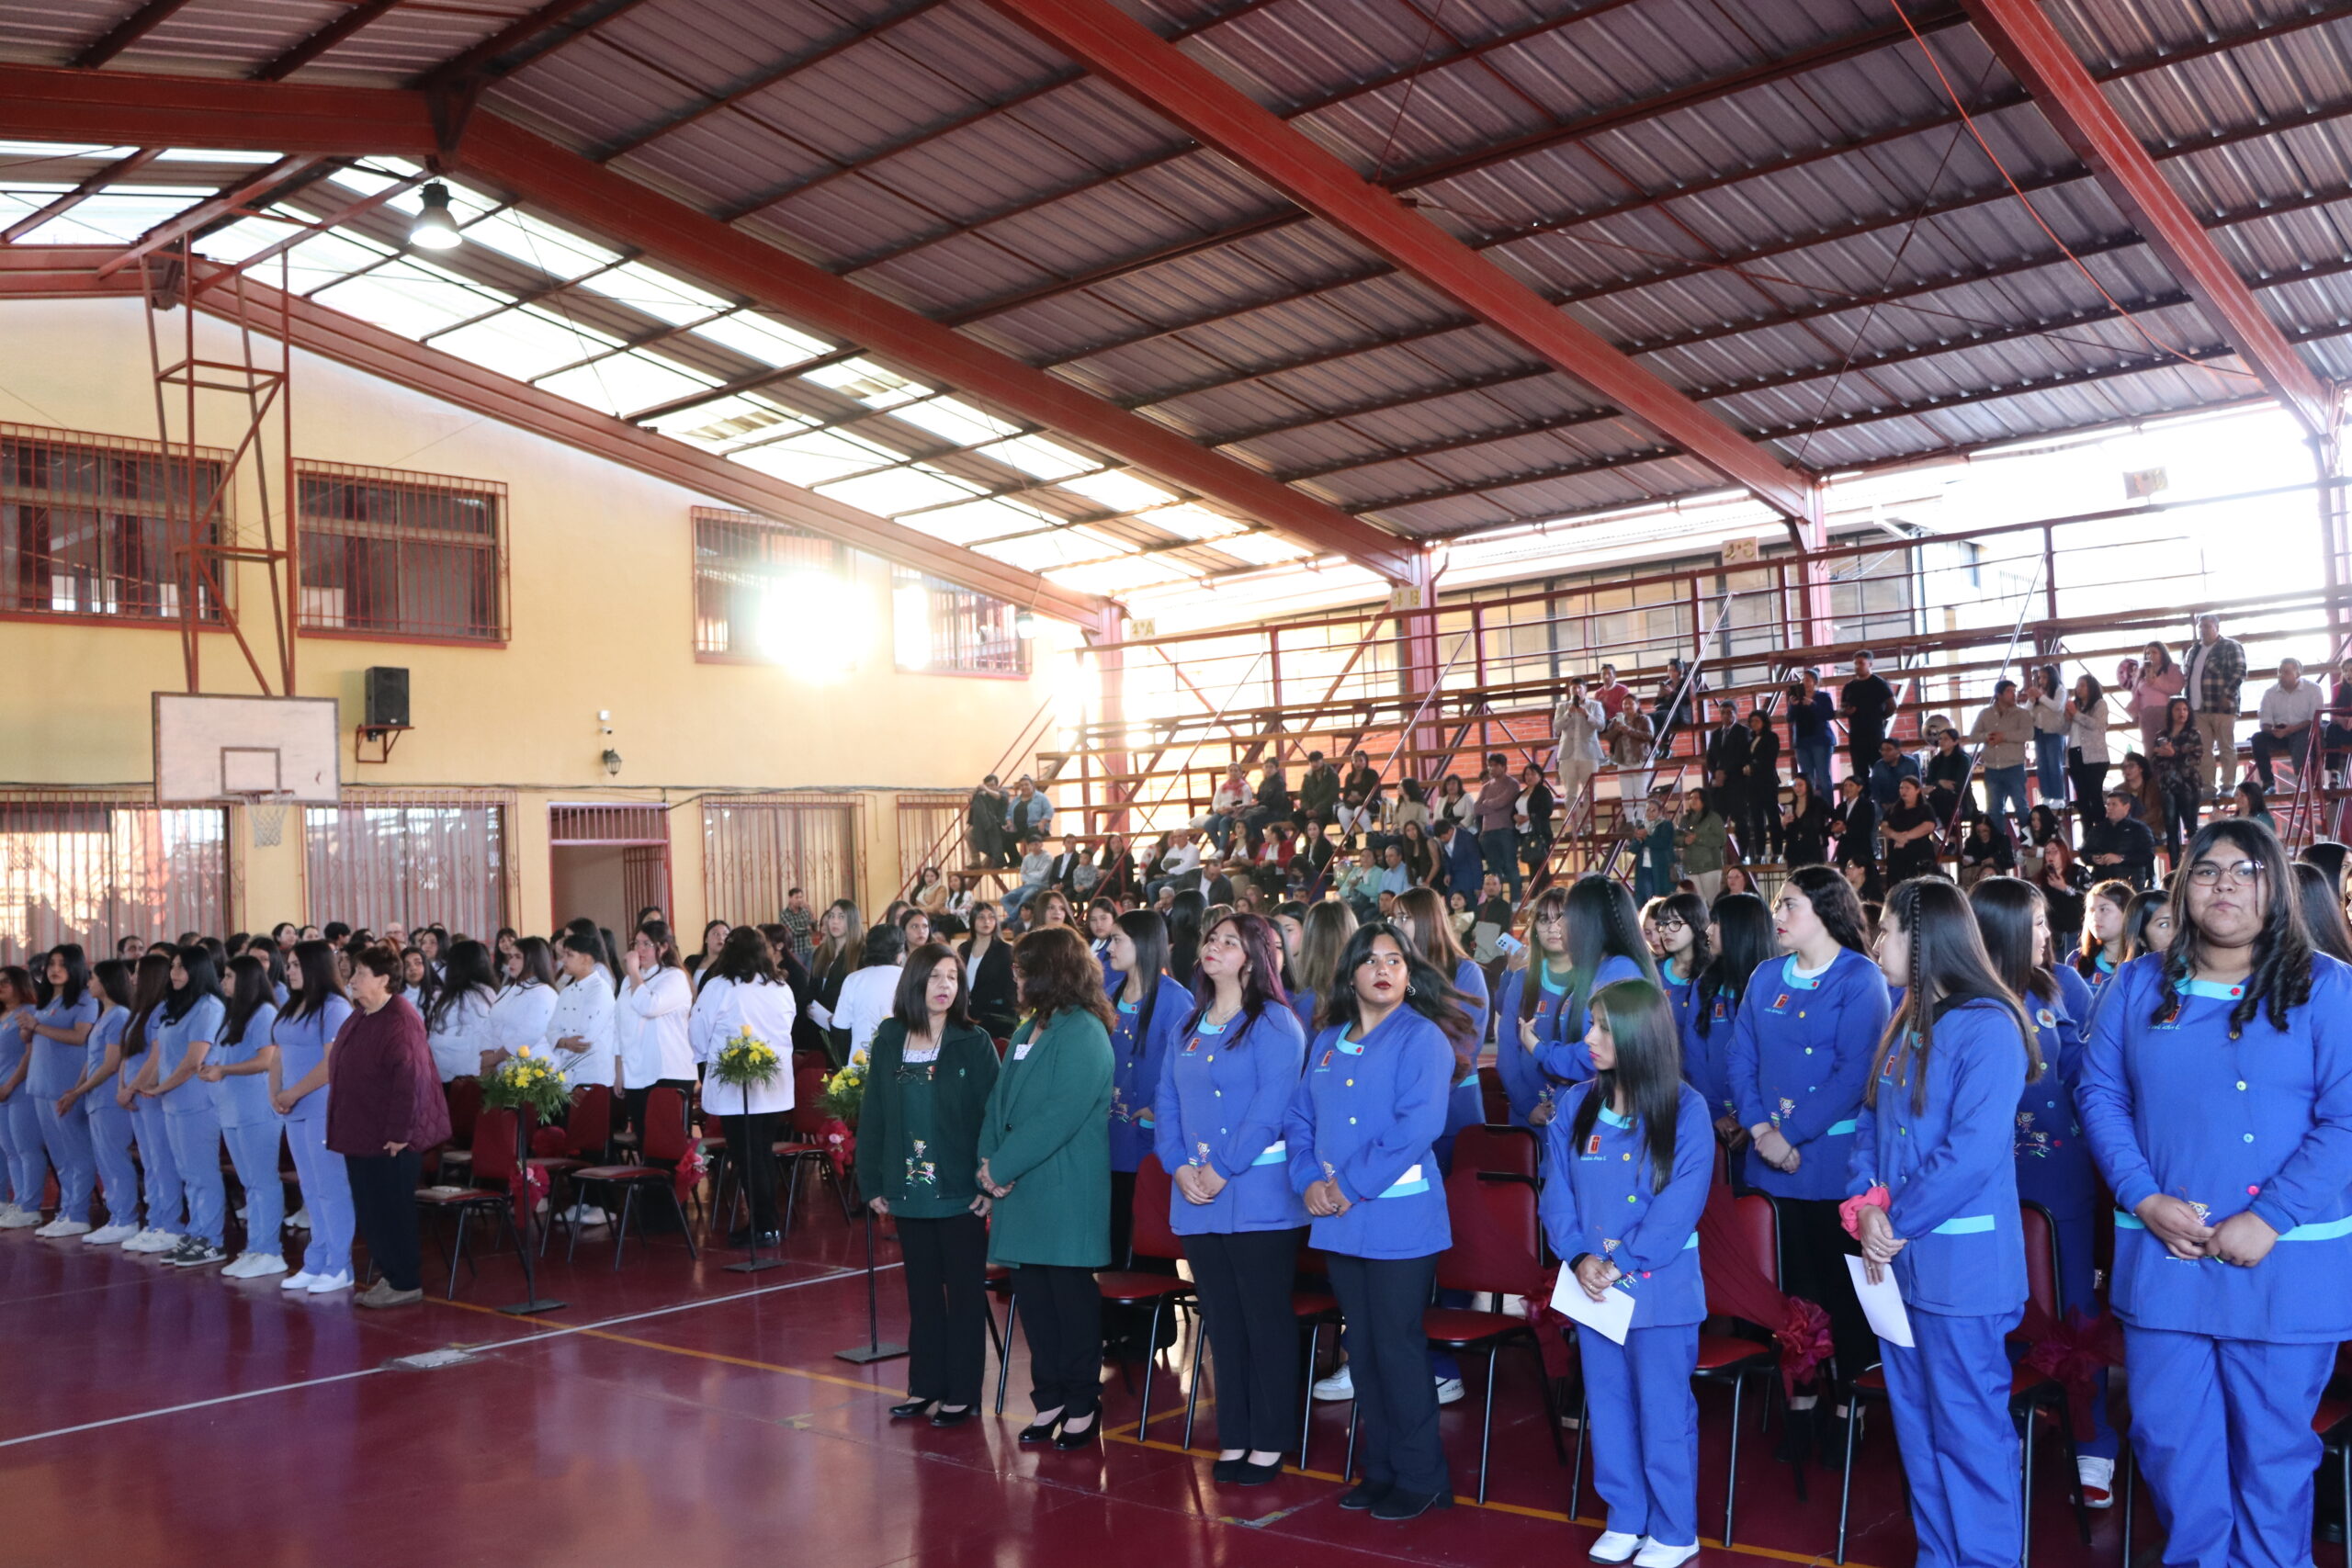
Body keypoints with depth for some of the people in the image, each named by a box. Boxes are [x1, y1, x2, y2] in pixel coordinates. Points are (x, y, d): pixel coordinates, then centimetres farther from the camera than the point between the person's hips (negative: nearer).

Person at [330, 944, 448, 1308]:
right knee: (369, 1209, 14)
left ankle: (406, 1283, 9)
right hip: (361, 1134, 10)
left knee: (391, 1210, -1)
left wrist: (399, 1133, -25)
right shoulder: (360, 1017, 12)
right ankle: (390, 1275, 25)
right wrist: (343, 1128, 19)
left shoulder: (400, 1019, -18)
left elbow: (411, 1077, -25)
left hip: (389, 1139, -9)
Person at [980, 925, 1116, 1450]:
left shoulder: (1083, 1034, -14)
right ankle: (1050, 1399, 22)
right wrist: (991, 1160, -4)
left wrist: (1002, 1166, -18)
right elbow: (1000, 1103, 12)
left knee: (1071, 1294, 1)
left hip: (1067, 1192, -8)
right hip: (1021, 1189, 8)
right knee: (1032, 1293, 11)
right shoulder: (1027, 1033, 14)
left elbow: (1059, 1116, -21)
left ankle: (1082, 1404, 14)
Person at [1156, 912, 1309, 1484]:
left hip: (1257, 1196, -6)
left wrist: (1222, 1170, -17)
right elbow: (1166, 1100, 10)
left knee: (1267, 1322, 2)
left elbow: (1272, 1106, -16)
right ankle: (1233, 1437, 23)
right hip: (1196, 1201, 6)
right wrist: (1180, 1166, -5)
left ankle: (1269, 1442, 12)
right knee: (1222, 1323, 13)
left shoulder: (1274, 1023, -7)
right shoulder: (1188, 1025, 14)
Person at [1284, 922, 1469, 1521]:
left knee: (1397, 1348, -1)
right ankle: (1381, 1468, 26)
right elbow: (1299, 1118, 13)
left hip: (1399, 1218, -6)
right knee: (1361, 1349, 13)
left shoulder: (1421, 1038, -8)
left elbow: (1419, 1125, -18)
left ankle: (1421, 1477, 13)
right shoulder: (1328, 1043, 13)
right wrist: (1310, 1180, -5)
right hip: (1339, 1222, 6)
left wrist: (1353, 1185, -17)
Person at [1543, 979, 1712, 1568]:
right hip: (1593, 1287, 5)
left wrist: (1625, 1263, -17)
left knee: (1663, 1411, 5)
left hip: (1661, 1288, -5)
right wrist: (1579, 1256, -12)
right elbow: (1557, 1190, 2)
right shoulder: (1576, 1106, 4)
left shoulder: (1685, 1110, -10)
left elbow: (1680, 1204, -14)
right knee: (1607, 1406, 14)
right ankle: (1624, 1519, 28)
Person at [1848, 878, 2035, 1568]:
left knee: (1970, 1428, 0)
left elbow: (1973, 1150, -21)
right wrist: (1866, 1208, -4)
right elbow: (1870, 1123, 13)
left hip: (1962, 1260, -8)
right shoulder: (1905, 1025, 13)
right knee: (1917, 1422, 15)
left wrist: (1897, 1223, -13)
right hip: (1899, 1255, 8)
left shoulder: (1986, 1026, -14)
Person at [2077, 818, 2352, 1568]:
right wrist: (2143, 1199, -8)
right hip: (2160, 1255, 3)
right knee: (2167, 1433, 10)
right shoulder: (2137, 986, 6)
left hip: (2287, 1261, -2)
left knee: (2272, 1441, 10)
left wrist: (2267, 1220, -17)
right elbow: (2100, 1094, 6)